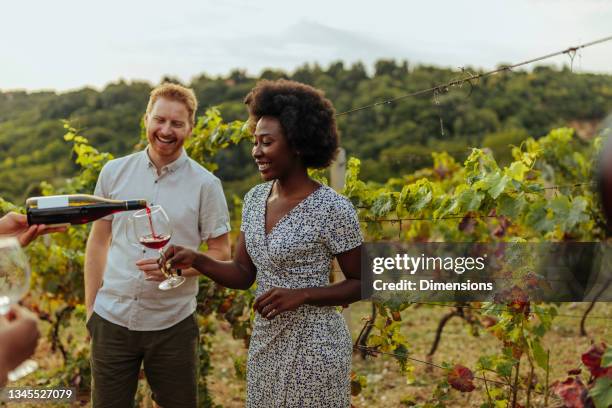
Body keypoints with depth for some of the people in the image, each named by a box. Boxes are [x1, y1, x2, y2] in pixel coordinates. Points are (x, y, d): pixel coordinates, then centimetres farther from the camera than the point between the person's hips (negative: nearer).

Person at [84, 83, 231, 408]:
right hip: (111, 318, 2)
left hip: (172, 324, -1)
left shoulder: (205, 185, -6)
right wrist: (90, 308, 6)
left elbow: (221, 254, -2)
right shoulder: (114, 172, 1)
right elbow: (98, 242, 8)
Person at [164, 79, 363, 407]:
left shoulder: (333, 209, -16)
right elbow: (243, 274, 6)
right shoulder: (255, 199, 3)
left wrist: (300, 295, -21)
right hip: (264, 343, 6)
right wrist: (195, 260, -11)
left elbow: (361, 284, -9)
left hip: (313, 347, -6)